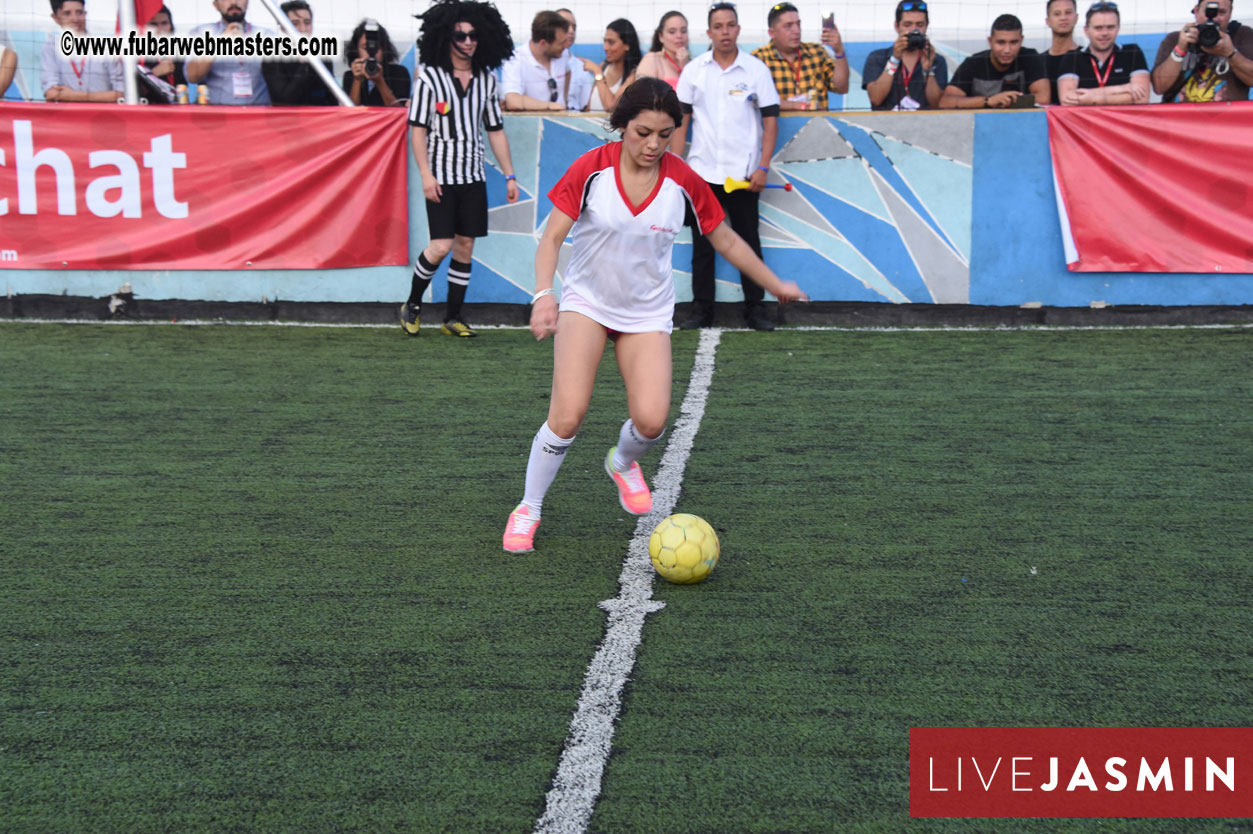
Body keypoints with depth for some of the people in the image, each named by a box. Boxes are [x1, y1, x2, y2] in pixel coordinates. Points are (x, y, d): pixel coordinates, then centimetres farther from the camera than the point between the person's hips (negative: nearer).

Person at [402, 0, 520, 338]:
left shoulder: (487, 79, 8)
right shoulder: (431, 76, -4)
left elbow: (495, 130, 13)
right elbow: (417, 129, -6)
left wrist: (509, 175, 9)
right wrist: (425, 174, -14)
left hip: (473, 175, 4)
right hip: (441, 175, -4)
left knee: (465, 246, 5)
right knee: (441, 246, -11)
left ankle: (453, 317, 15)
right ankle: (412, 305, 11)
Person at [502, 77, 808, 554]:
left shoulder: (683, 181, -9)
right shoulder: (591, 169, -14)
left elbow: (726, 240, 5)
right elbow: (552, 237, -13)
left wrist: (775, 285, 11)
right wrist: (544, 293, -30)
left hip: (648, 313, 2)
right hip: (586, 301, -2)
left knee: (651, 421, -13)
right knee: (567, 416, -16)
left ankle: (622, 463, 25)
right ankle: (528, 510, 6)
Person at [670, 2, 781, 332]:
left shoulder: (756, 69, 0)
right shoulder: (694, 69, 5)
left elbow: (771, 121, 0)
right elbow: (680, 120, 6)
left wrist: (763, 168, -8)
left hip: (743, 175, -1)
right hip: (701, 171, 2)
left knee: (748, 242, 4)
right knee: (702, 244, 6)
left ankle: (755, 309, 11)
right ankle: (702, 310, 13)